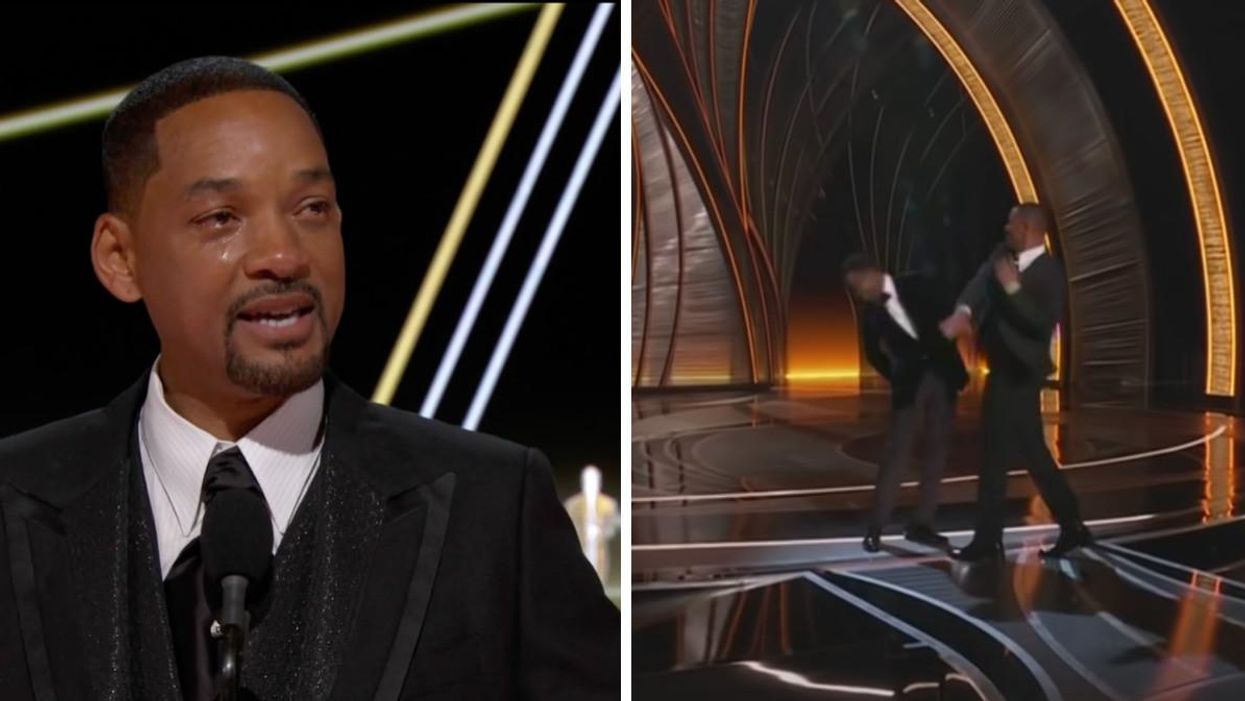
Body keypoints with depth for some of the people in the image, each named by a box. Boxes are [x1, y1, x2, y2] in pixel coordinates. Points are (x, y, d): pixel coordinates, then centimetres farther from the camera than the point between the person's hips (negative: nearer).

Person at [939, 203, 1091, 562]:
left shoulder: (1050, 272, -17)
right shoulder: (1003, 255, 6)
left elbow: (1044, 323, -26)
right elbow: (982, 283, -9)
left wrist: (1013, 289, -30)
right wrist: (963, 312, -28)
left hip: (1017, 373, -9)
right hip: (1005, 370, 9)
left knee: (996, 455, -3)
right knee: (1032, 453, 14)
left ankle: (988, 539, 7)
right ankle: (1071, 526, 21)